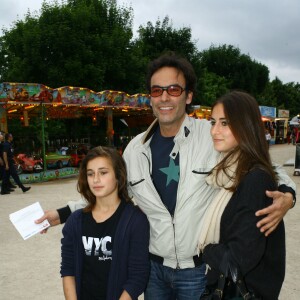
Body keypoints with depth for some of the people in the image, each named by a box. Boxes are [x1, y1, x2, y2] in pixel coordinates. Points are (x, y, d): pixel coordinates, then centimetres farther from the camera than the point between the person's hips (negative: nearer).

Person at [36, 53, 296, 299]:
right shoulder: (136, 148, -1)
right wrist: (64, 213, 7)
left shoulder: (214, 136, -13)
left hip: (200, 270, -3)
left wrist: (286, 194, -23)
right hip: (155, 267, 4)